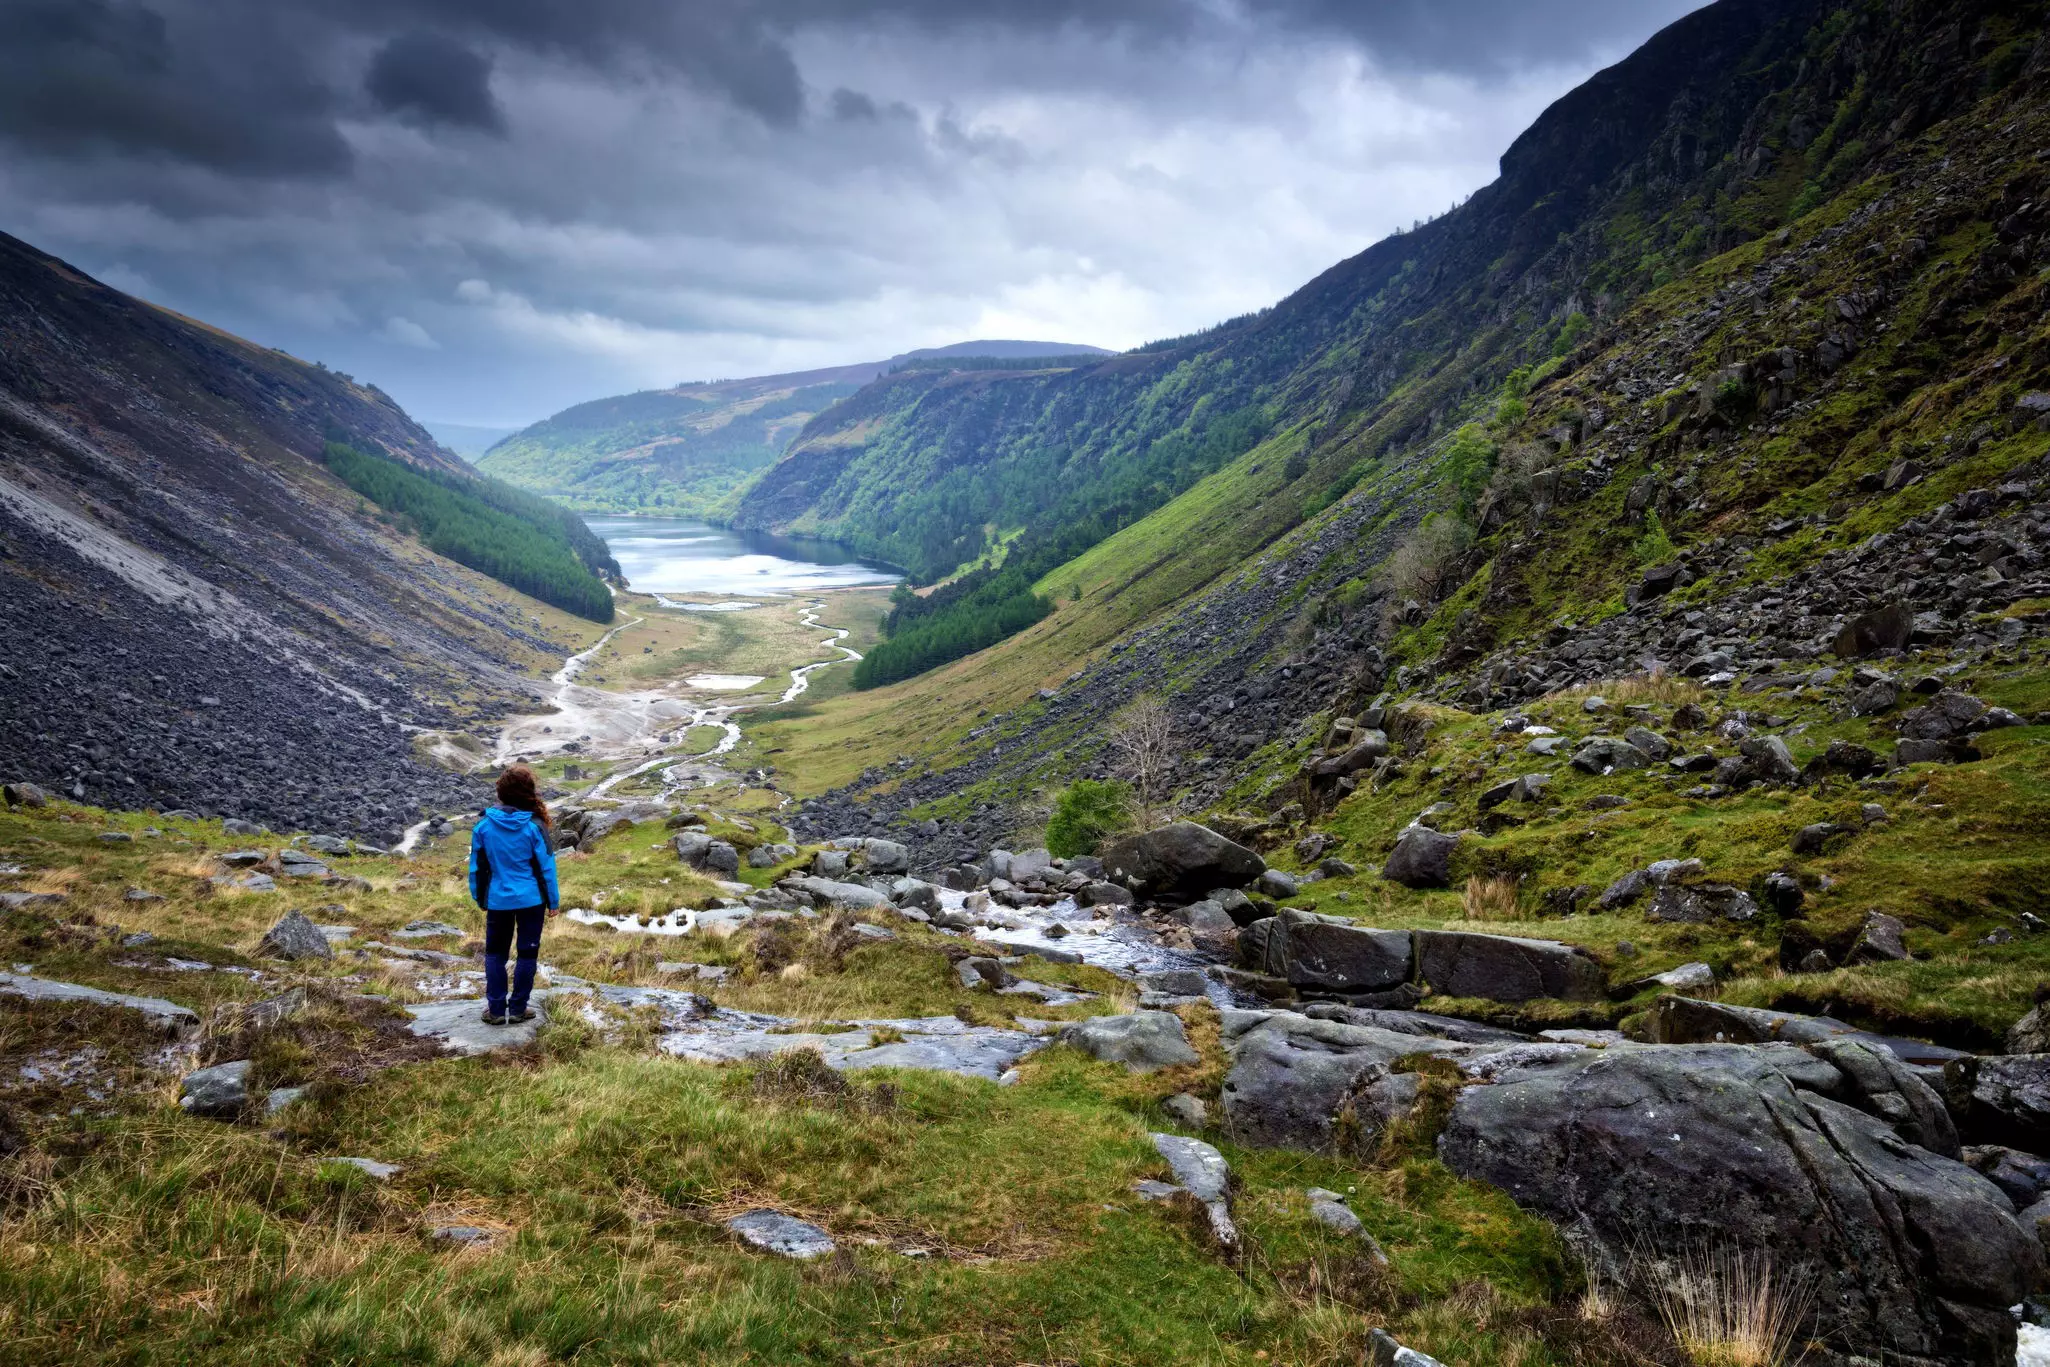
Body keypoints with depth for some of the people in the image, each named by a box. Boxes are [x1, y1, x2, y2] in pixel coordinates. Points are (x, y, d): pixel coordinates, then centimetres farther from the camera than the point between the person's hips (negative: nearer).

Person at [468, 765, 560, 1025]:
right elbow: (546, 867, -7)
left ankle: (496, 1009, 14)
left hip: (498, 900, 2)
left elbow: (477, 866, 2)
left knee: (495, 952, 15)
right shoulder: (534, 826, -13)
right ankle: (517, 1009, 12)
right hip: (531, 900, -2)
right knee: (527, 952, 9)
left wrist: (480, 898, 15)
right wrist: (553, 900, 2)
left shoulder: (483, 824, -6)